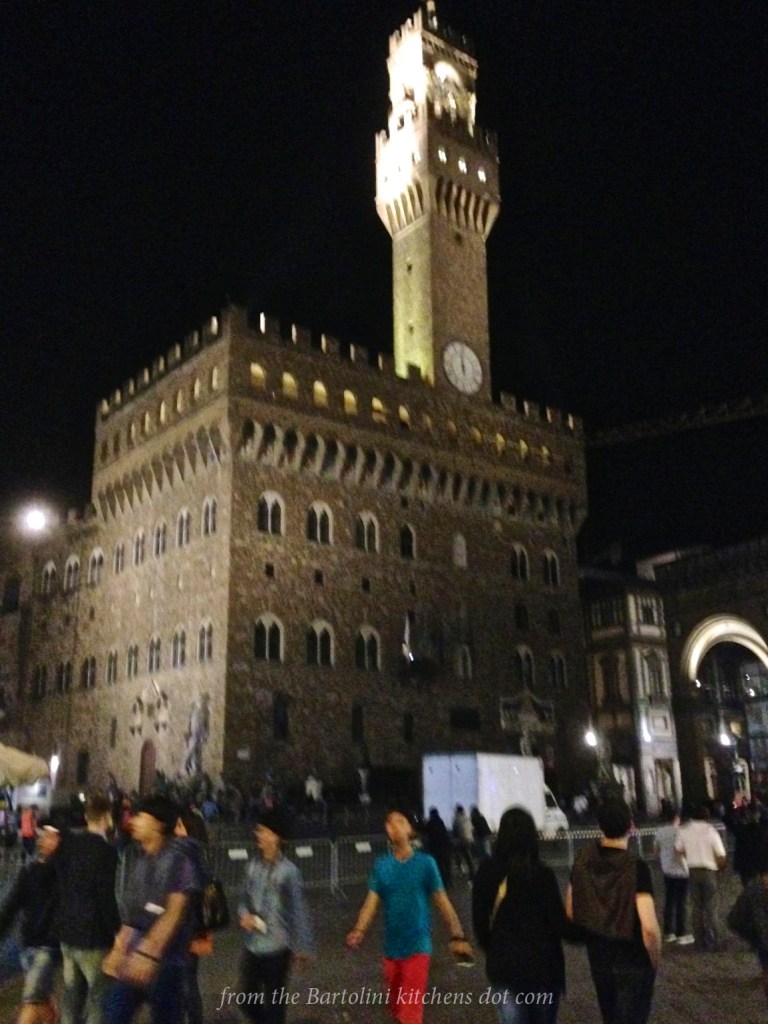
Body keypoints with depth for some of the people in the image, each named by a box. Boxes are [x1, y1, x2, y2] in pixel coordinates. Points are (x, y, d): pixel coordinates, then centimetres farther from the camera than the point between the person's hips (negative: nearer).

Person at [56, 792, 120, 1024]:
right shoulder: (106, 851, -20)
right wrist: (117, 932, -10)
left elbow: (61, 885, 9)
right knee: (99, 996, 3)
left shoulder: (68, 844, 1)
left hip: (67, 933, 7)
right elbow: (107, 898, -19)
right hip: (94, 937, -7)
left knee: (72, 994, 16)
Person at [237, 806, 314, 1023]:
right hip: (252, 945, 5)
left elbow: (298, 910, -9)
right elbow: (245, 898, 10)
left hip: (277, 947, -5)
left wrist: (302, 946, -5)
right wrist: (244, 915, -10)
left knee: (273, 1002, 10)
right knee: (247, 1000, 15)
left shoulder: (288, 871, -15)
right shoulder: (253, 865, -1)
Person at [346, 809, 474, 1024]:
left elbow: (442, 902, -7)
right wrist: (359, 930, -21)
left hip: (417, 947, -4)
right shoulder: (381, 865, 2)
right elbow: (372, 901, -3)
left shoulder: (425, 862, -6)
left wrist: (457, 937, -17)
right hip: (392, 948, 4)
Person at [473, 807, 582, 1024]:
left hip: (502, 967, 2)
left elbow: (479, 922, 2)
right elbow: (559, 925, -12)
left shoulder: (485, 874, -5)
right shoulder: (542, 876, -16)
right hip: (541, 965, -2)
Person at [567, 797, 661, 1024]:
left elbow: (570, 912, 3)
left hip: (598, 957, 5)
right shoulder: (636, 867, -23)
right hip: (633, 962, -5)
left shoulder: (583, 859, -6)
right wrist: (655, 961, -9)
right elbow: (649, 927, -28)